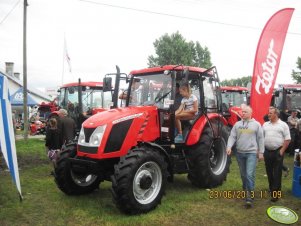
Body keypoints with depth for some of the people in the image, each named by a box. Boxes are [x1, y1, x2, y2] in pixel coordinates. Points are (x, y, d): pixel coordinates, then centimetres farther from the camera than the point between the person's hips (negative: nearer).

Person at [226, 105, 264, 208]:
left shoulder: (256, 124, -2)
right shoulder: (237, 124, 6)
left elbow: (260, 139, 1)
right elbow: (232, 137, 1)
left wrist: (261, 152, 0)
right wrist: (229, 146, -15)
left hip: (252, 153, -4)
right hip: (240, 153, 4)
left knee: (250, 174, -12)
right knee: (243, 174, 16)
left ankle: (250, 197, -8)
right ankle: (246, 190, 35)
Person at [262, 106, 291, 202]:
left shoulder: (283, 125, -3)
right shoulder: (265, 124, 10)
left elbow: (287, 139, -5)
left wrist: (282, 150, -11)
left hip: (278, 152, -4)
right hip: (267, 151, 4)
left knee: (277, 173, -2)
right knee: (269, 172, 13)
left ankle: (275, 193, 2)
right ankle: (271, 188, 29)